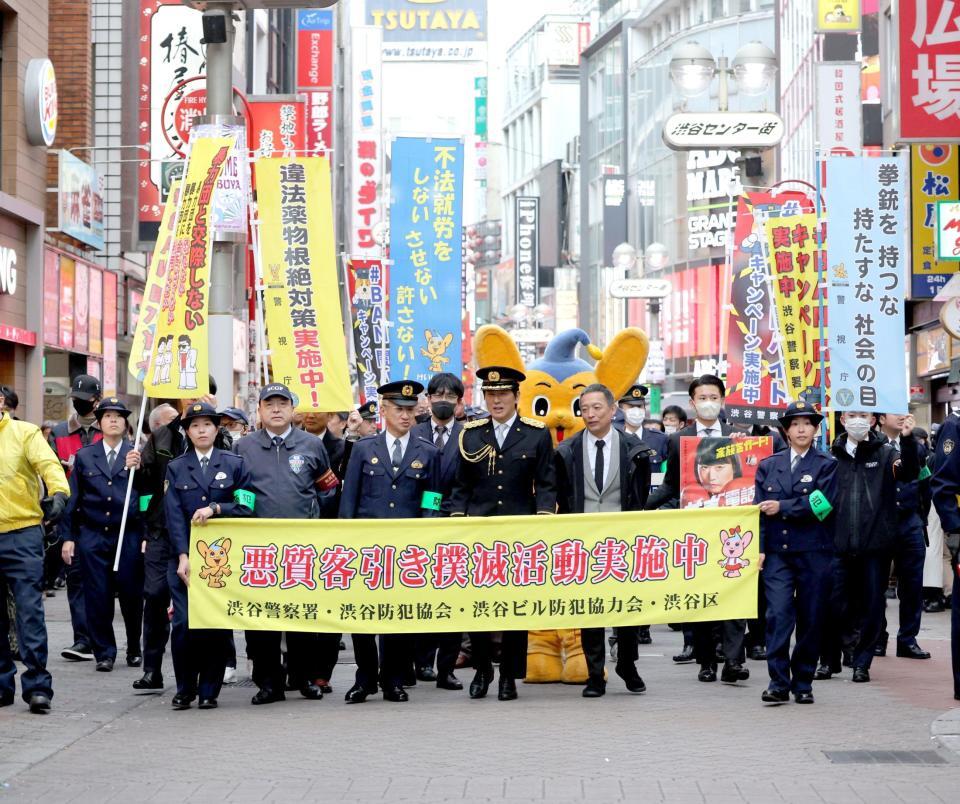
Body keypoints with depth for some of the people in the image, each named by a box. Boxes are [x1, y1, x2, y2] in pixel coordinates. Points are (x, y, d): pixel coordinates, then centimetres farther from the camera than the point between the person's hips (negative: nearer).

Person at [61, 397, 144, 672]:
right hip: (93, 536, 1)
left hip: (129, 536, -1)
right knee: (97, 598, 0)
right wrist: (68, 537, 5)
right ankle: (104, 653, 11)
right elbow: (73, 499, 9)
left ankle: (135, 650, 19)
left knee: (132, 596, 2)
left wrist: (137, 468, -21)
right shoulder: (84, 456, 9)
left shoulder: (137, 456, 4)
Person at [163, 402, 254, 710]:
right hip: (185, 557, 0)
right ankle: (184, 690, 8)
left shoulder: (235, 464, 7)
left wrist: (215, 508, -16)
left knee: (217, 625, -2)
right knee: (183, 624, -7)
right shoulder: (176, 468, 9)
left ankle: (209, 691, 9)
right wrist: (183, 557, -10)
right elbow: (174, 516, 1)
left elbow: (246, 506, 0)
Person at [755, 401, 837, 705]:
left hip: (813, 552, -1)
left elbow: (820, 505, -10)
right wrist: (759, 548, -2)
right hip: (777, 552, 1)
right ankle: (778, 683, -9)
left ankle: (803, 683, 13)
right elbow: (760, 509, 7)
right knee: (778, 614, -10)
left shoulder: (826, 465, 4)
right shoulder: (768, 465, 12)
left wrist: (783, 507, -11)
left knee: (810, 619, 3)